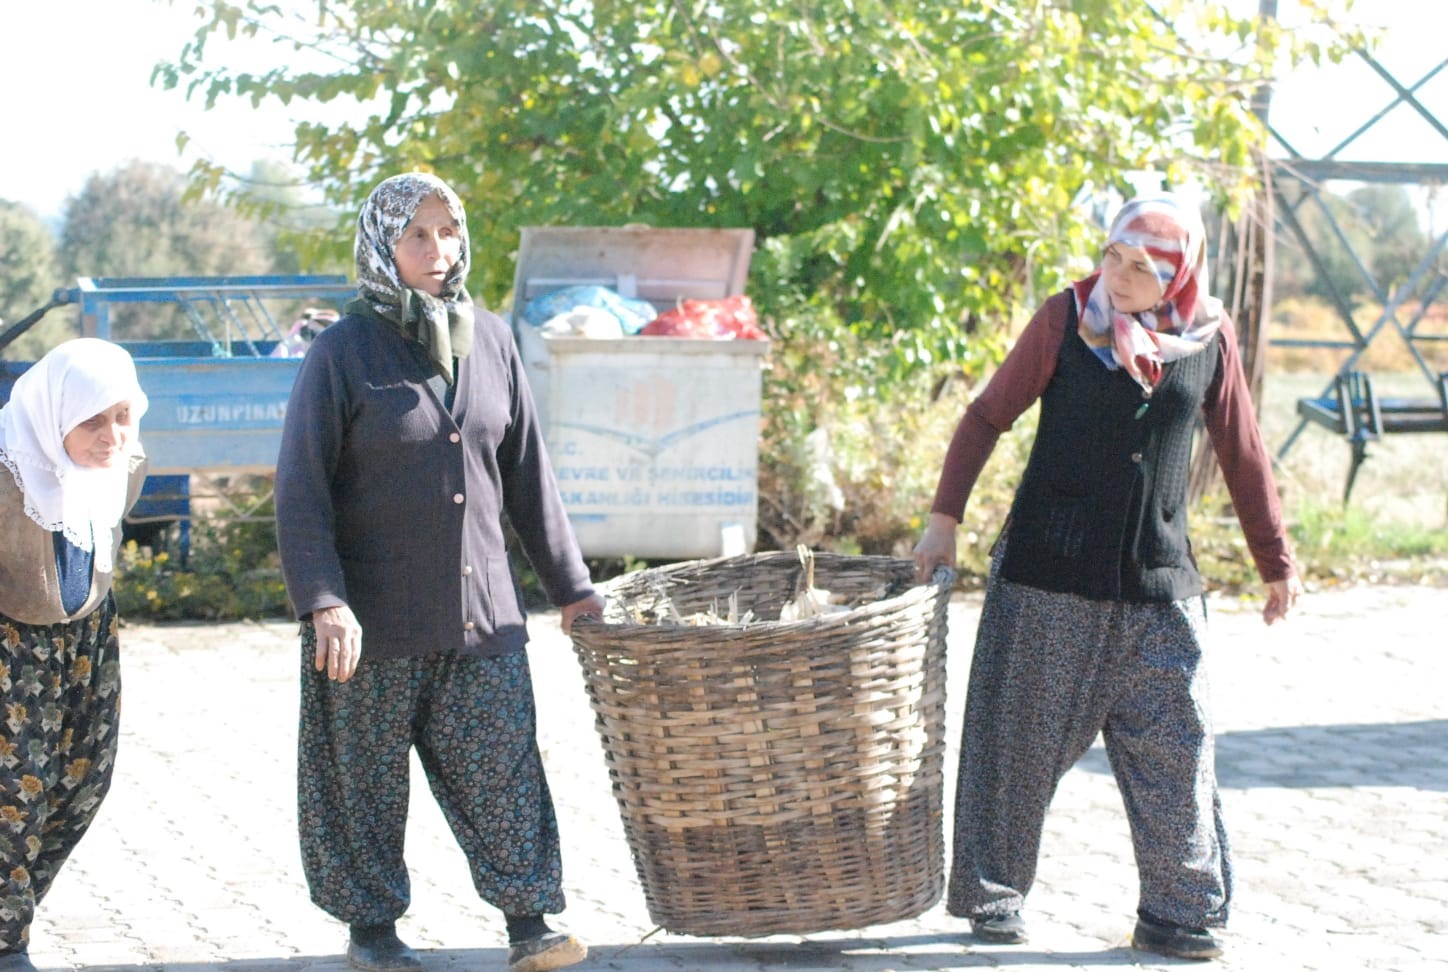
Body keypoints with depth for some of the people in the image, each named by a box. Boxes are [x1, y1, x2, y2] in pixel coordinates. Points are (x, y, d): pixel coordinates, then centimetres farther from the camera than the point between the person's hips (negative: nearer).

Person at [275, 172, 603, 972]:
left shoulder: (491, 341, 7)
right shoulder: (344, 351, -7)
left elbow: (527, 475, 13)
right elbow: (301, 487, -9)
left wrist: (569, 584, 13)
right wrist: (323, 601, -19)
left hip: (481, 610, 3)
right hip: (377, 619, -3)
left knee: (502, 768, 0)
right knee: (367, 777, 7)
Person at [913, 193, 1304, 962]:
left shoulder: (1210, 338, 2)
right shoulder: (1067, 319, -4)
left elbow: (1242, 457, 11)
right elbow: (988, 416, 1)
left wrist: (1276, 561, 14)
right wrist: (945, 516, -6)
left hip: (1157, 582, 2)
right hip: (1048, 578, -2)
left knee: (1174, 748, 1)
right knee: (1020, 739, 3)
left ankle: (1178, 913, 11)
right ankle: (991, 897, 16)